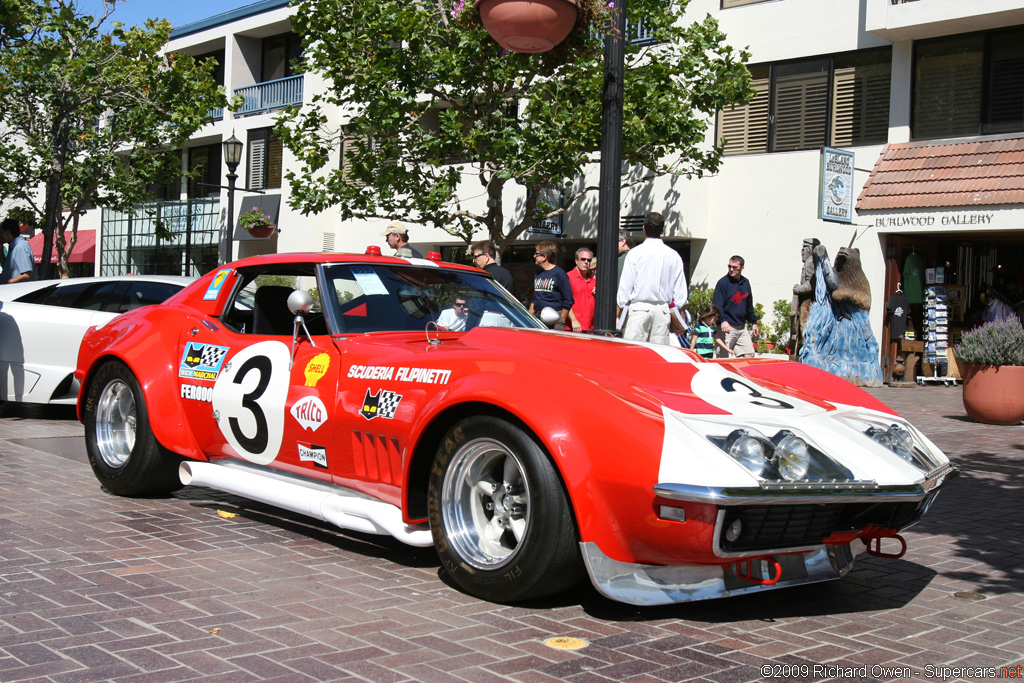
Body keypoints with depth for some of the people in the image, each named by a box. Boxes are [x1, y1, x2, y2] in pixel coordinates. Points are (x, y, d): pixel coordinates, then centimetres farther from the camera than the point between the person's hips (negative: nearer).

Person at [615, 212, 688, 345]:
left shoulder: (635, 253, -3)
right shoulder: (674, 255, 7)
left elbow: (625, 286, -3)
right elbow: (681, 291, 9)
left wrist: (621, 309, 7)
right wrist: (680, 311, 19)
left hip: (638, 309, -3)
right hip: (663, 309, 3)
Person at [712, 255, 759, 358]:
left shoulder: (745, 283, 13)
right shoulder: (723, 282, -7)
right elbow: (717, 306, -13)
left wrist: (754, 322, 21)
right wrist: (723, 321, -27)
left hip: (742, 327, 6)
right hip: (727, 326, -6)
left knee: (749, 355, 4)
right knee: (722, 357, -5)